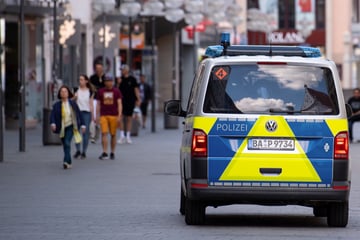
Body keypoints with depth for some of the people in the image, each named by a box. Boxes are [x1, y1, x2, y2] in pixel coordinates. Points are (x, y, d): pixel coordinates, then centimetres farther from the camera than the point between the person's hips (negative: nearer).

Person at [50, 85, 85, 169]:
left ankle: (66, 161, -28)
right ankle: (69, 163, 25)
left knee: (67, 143, -21)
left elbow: (79, 114, 6)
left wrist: (82, 125, 4)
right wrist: (52, 123, -28)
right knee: (65, 146, 11)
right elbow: (52, 115, -10)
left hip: (70, 127, -2)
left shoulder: (73, 104, 0)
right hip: (62, 128, 2)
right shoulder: (56, 105, -1)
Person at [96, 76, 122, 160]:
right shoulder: (100, 91, 7)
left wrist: (119, 115, -9)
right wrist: (97, 116, 7)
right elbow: (98, 104, 12)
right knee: (104, 133, -11)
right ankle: (105, 153, -13)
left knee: (113, 135, 5)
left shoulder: (116, 91, 4)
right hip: (103, 115, 0)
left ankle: (112, 153, 15)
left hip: (114, 115, 0)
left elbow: (119, 104, 1)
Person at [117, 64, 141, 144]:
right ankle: (122, 136, -2)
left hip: (130, 101, -1)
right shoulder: (120, 79, 6)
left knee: (129, 118, 6)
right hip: (122, 101, 1)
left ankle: (128, 136, 14)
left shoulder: (132, 79, 1)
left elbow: (136, 89, 3)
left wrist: (138, 100, -2)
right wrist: (118, 84, -11)